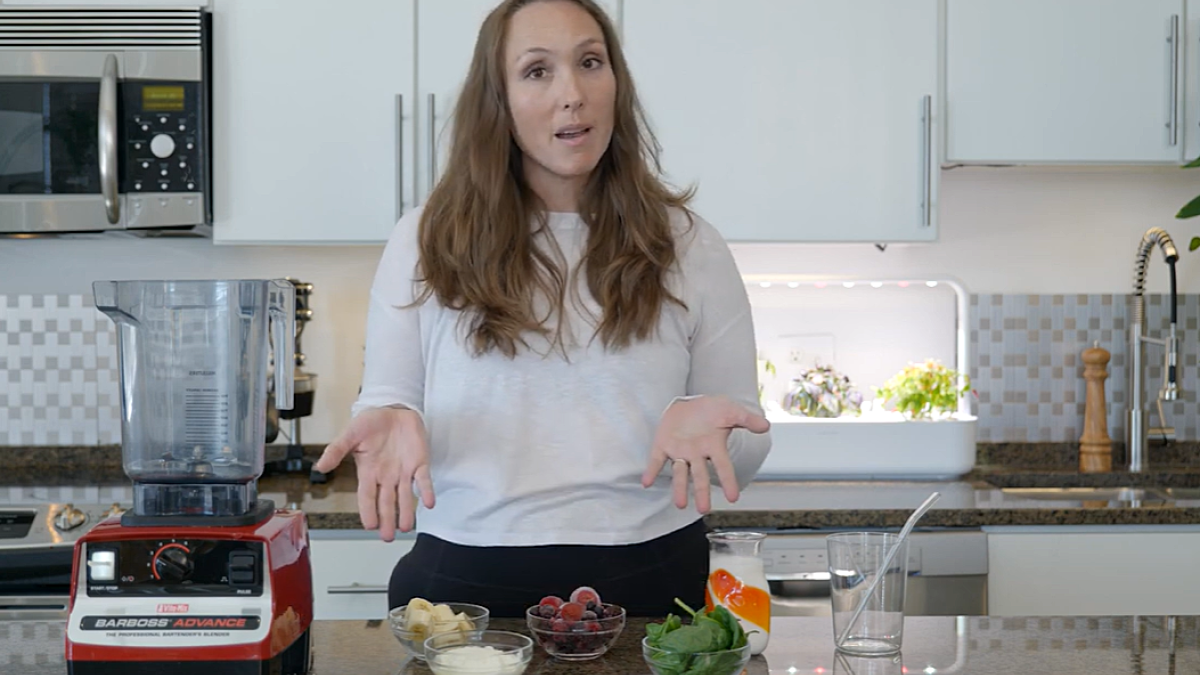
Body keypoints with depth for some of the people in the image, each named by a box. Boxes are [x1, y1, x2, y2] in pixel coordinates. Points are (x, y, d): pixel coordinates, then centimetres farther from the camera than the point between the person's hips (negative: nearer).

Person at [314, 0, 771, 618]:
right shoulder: (425, 242, 0)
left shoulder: (688, 247, 1)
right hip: (464, 584, 0)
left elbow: (745, 452, 4)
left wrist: (702, 422, -20)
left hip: (648, 584, 0)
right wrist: (390, 423, -19)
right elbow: (384, 400, 5)